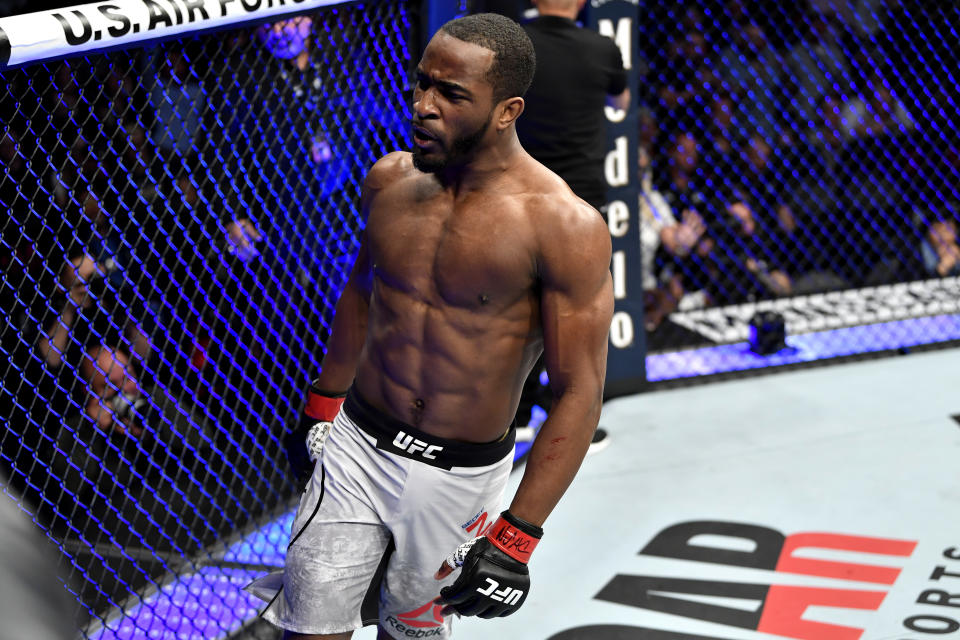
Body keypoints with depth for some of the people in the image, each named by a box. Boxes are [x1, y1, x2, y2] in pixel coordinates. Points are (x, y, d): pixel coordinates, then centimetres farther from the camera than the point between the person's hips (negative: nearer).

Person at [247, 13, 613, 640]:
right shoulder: (391, 178, -2)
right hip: (357, 445, 3)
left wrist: (517, 534, -18)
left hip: (460, 476, -3)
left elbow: (580, 393, -17)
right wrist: (323, 405, 24)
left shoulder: (564, 227, -19)